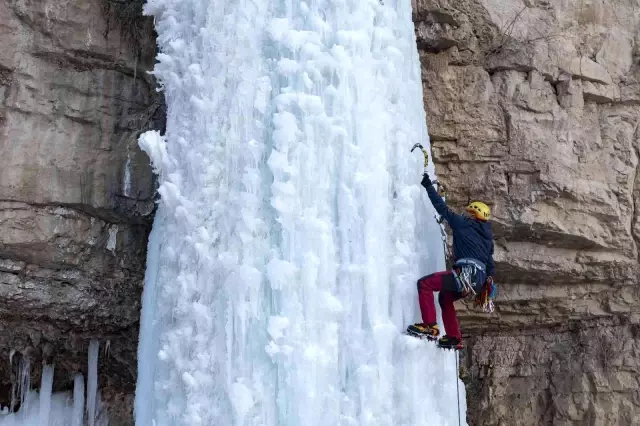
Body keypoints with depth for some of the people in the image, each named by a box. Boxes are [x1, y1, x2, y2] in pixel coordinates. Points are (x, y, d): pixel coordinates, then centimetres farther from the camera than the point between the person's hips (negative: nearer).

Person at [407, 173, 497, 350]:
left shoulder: (463, 223, 6)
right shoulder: (487, 236, 27)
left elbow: (443, 208, 6)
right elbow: (489, 263, 27)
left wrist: (428, 186, 14)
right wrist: (486, 286, 32)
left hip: (466, 274, -9)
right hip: (480, 279, 9)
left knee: (424, 283, -10)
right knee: (445, 297, 29)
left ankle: (430, 326, -18)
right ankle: (454, 338, 25)